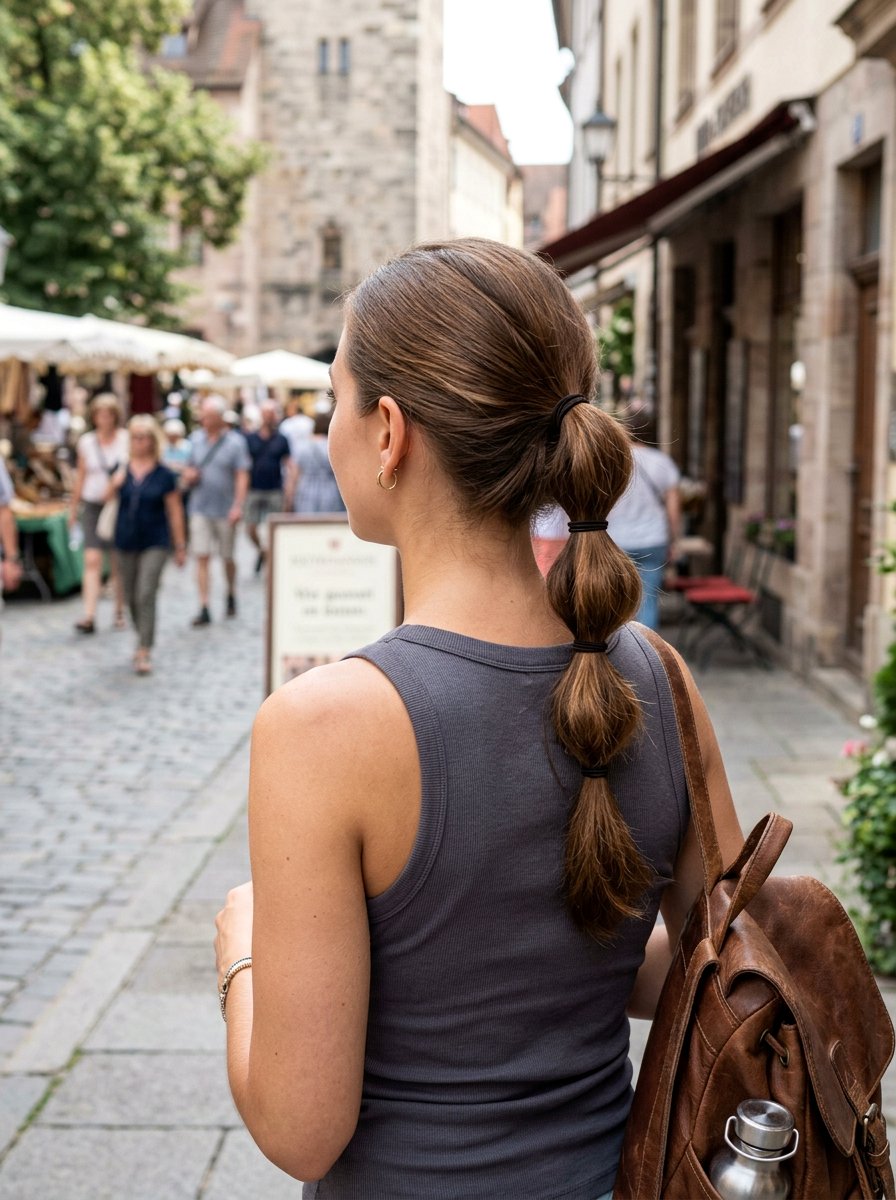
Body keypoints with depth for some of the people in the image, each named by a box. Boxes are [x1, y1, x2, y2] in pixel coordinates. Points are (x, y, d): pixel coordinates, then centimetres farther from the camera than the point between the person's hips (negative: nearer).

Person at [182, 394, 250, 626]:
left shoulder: (235, 441, -4)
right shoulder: (196, 438, 7)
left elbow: (242, 476, -8)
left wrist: (238, 506, -17)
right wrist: (188, 476, -5)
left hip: (225, 510, -2)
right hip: (200, 508, 3)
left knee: (227, 557, 9)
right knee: (201, 557, -4)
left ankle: (231, 595, 35)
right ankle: (204, 608, -3)